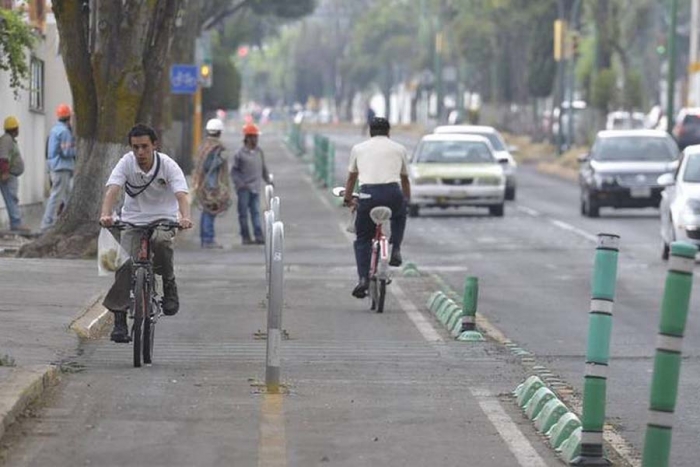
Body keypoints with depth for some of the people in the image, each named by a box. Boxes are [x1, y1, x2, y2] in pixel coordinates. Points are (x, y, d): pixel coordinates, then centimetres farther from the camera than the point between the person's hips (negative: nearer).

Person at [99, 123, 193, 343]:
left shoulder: (168, 165, -14)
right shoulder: (126, 163, -11)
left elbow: (181, 195, -27)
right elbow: (112, 190, -24)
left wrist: (185, 218, -48)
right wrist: (106, 214, -44)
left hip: (163, 219, -2)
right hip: (133, 220, 2)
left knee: (161, 242, -35)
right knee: (124, 267, -14)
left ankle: (169, 287, -9)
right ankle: (119, 321, -5)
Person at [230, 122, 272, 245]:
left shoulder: (259, 152, 10)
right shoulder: (240, 153, -4)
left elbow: (263, 169, 21)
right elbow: (234, 170, -2)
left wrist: (268, 180, 15)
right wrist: (239, 183, -13)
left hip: (255, 188, 4)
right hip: (244, 188, -4)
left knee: (256, 212, 1)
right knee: (243, 213, 1)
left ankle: (258, 235, -1)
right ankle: (245, 237, 6)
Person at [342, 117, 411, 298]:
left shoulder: (358, 148, 20)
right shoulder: (399, 149, 20)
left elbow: (351, 178, 31)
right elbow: (405, 179, 31)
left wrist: (348, 199, 46)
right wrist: (407, 200, 47)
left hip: (368, 194, 0)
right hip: (393, 193, 0)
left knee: (362, 239, 12)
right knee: (399, 215, 35)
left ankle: (363, 279, -5)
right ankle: (395, 251, 19)